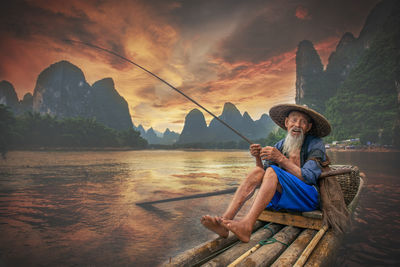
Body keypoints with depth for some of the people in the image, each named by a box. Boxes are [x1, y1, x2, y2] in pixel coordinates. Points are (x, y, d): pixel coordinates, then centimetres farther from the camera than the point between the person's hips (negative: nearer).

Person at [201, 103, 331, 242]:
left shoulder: (316, 144, -3)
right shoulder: (280, 145, 9)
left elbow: (307, 177, -17)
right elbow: (262, 171, 4)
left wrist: (280, 158, -26)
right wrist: (258, 157, -16)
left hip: (308, 198, -4)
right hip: (283, 199, 5)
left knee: (272, 171, -29)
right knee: (257, 171, -20)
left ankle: (246, 225, -42)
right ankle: (224, 220, -32)